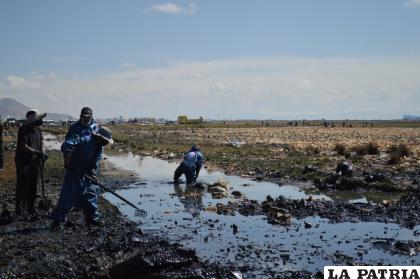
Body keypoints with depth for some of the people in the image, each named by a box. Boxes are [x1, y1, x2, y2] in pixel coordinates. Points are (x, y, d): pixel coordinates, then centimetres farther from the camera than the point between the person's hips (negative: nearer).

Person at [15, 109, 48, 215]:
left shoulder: (37, 129, 8)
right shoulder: (23, 130, -15)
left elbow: (42, 142, 9)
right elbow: (24, 147, -21)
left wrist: (43, 153, -10)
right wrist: (38, 153, -27)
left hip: (35, 162, 7)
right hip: (23, 162, -7)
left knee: (33, 187, 11)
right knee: (22, 186, -2)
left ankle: (31, 208, 21)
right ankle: (19, 208, 6)